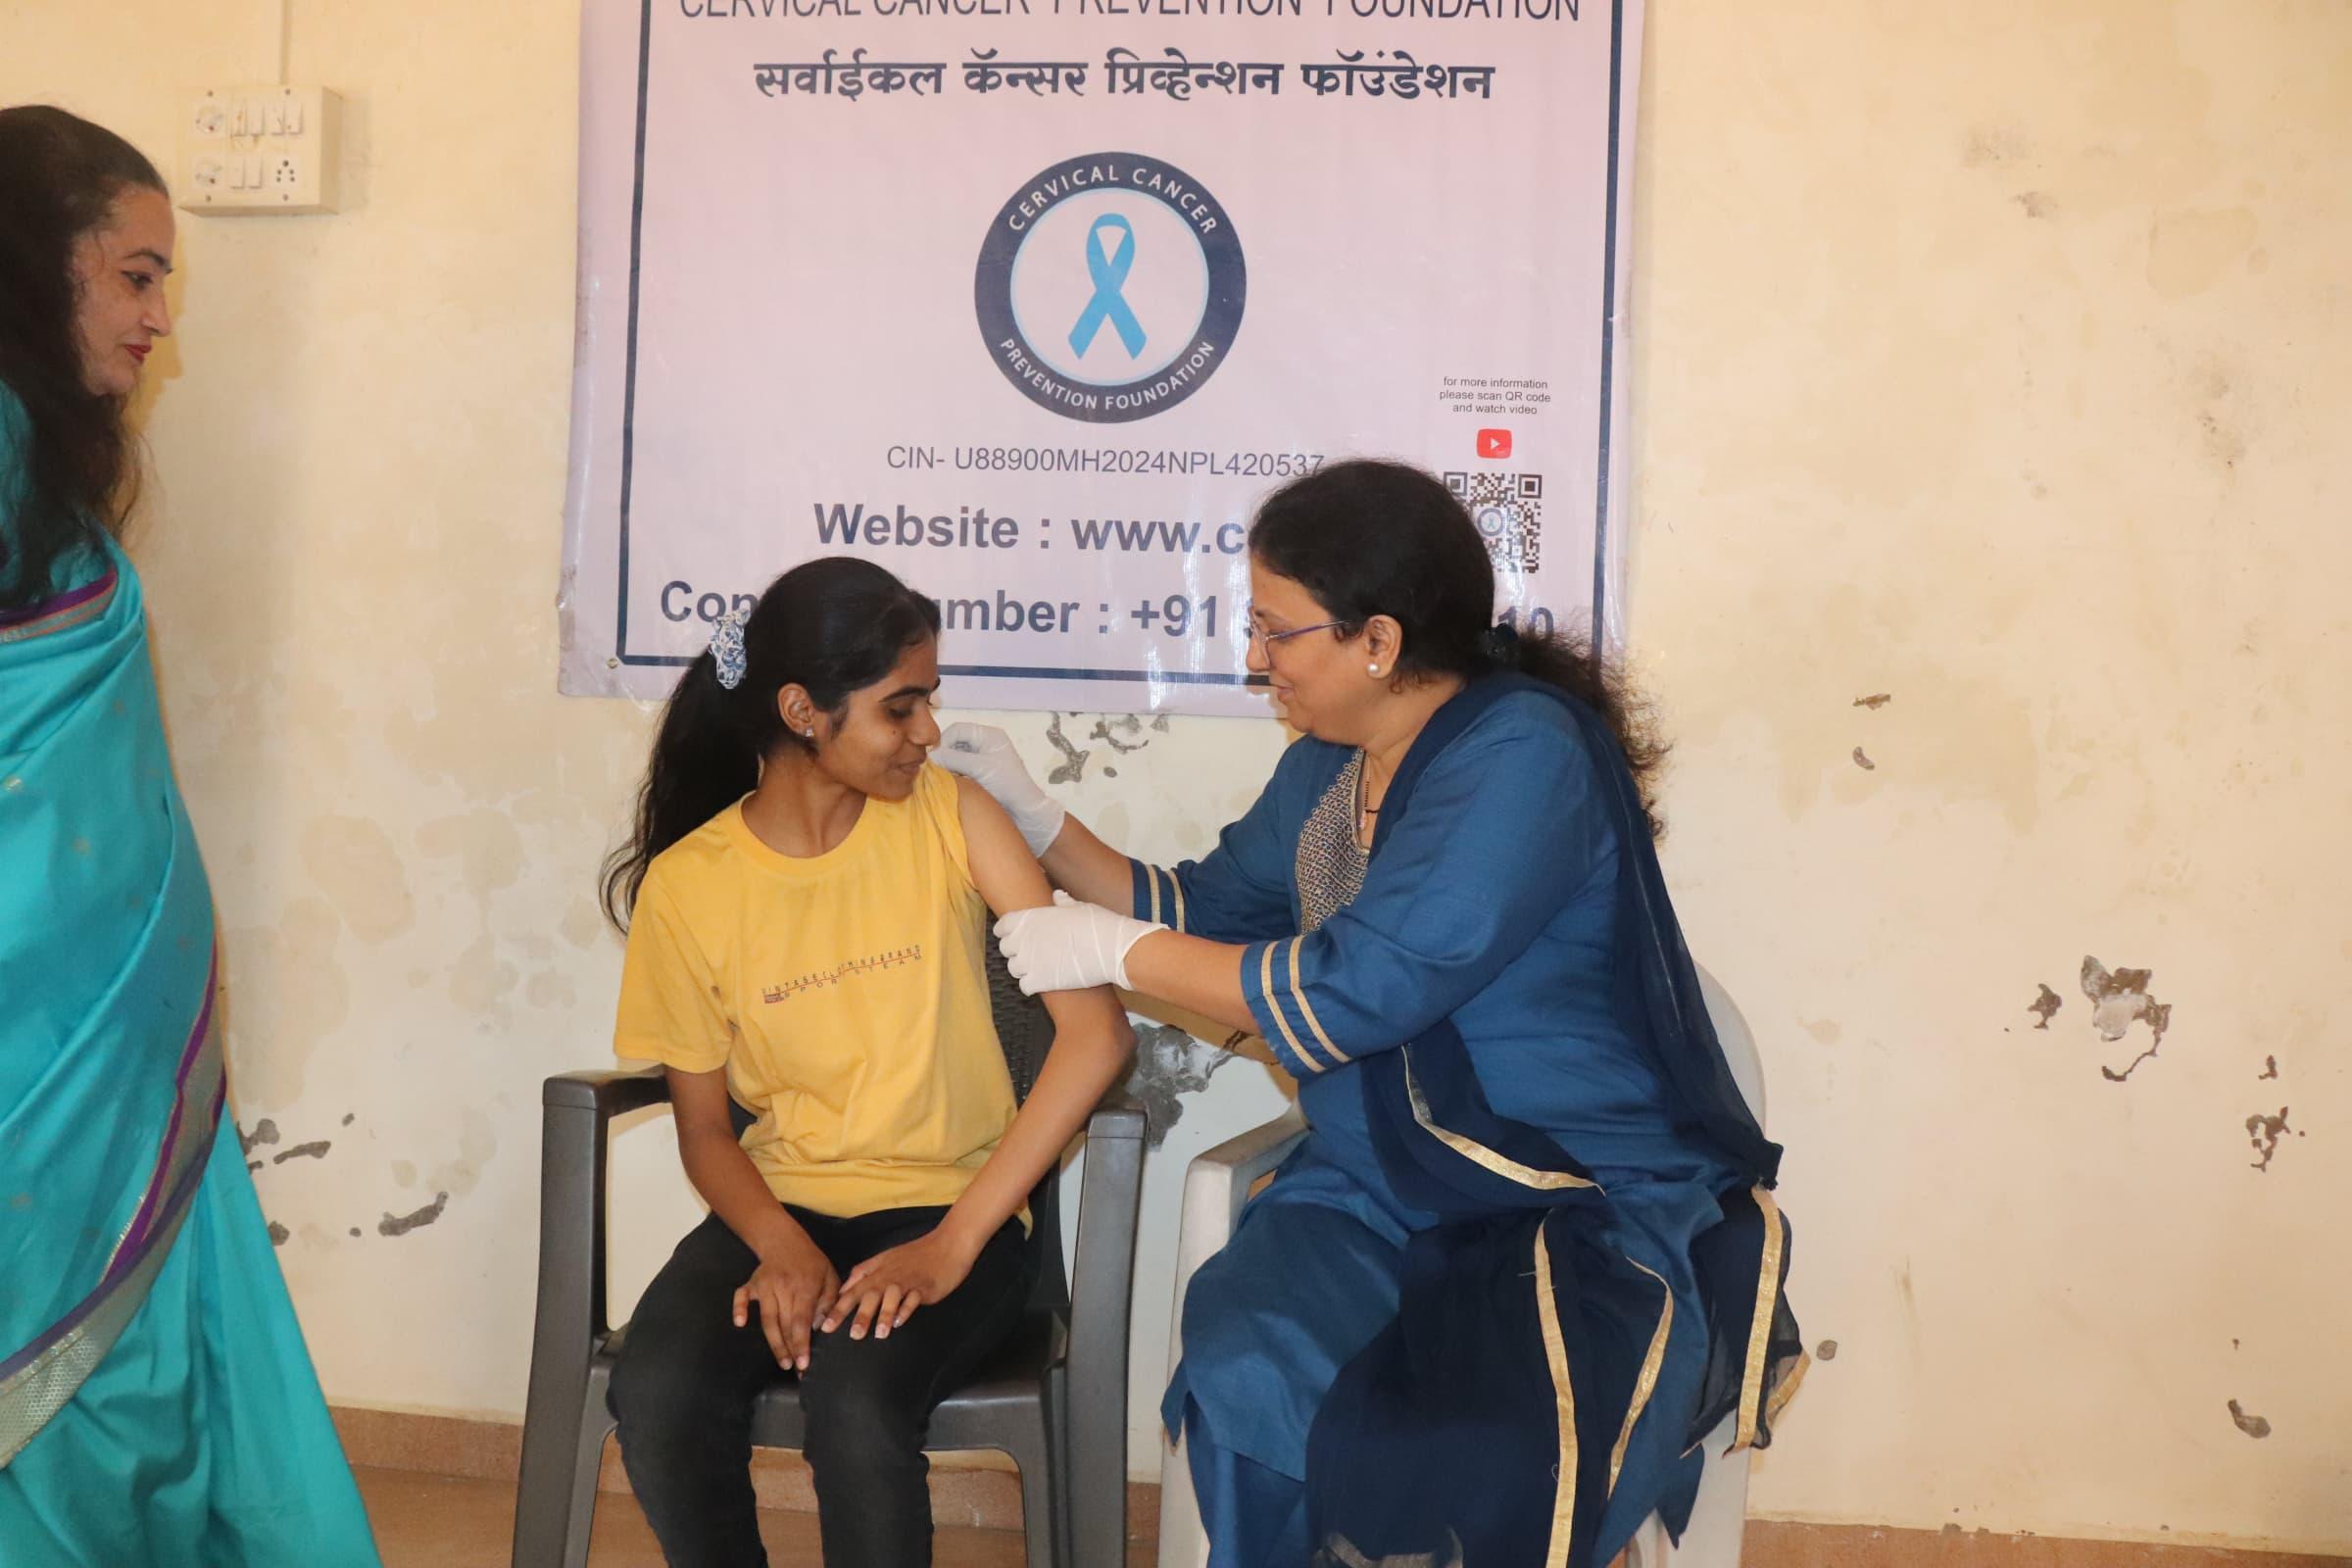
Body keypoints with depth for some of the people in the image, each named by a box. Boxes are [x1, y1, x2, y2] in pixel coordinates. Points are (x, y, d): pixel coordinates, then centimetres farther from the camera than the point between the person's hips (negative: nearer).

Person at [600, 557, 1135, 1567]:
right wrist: (780, 1244, -17)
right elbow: (703, 1126, 4)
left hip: (950, 1205, -2)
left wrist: (953, 1242, -20)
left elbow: (1097, 1034, -15)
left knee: (856, 1402, -30)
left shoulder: (950, 816, -7)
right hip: (783, 1207, 2)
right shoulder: (686, 882, -4)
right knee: (655, 1397, -25)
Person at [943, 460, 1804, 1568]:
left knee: (1479, 1464, -32)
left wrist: (1114, 952, -12)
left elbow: (1359, 988, -21)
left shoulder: (1523, 755, -16)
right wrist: (1035, 818, 12)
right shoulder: (1324, 768, 9)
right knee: (1245, 1388, -24)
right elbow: (1205, 914, 22)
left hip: (1589, 1199, -6)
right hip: (1381, 1186, 6)